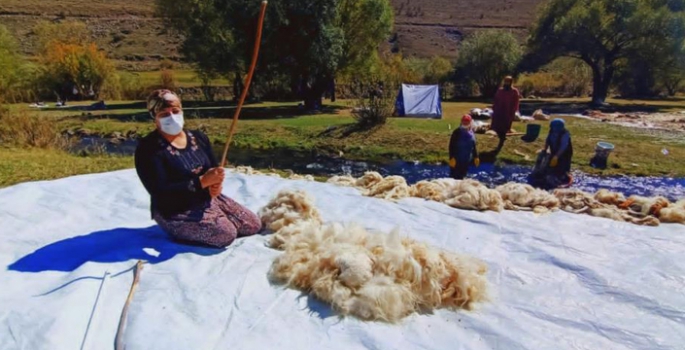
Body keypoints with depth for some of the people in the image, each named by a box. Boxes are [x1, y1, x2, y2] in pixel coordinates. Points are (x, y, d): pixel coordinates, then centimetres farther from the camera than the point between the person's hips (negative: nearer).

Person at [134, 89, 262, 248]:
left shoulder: (198, 137, 5)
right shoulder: (148, 148, -15)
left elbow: (214, 169, 8)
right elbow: (160, 192, -22)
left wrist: (216, 184, -18)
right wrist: (202, 181, -30)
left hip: (208, 199, 7)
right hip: (175, 212, -7)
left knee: (254, 225, 2)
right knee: (226, 234, -25)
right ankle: (182, 232, 2)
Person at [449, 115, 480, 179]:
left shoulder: (472, 133, 7)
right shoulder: (457, 132, -11)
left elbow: (473, 147, 17)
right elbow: (451, 146, -14)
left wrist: (475, 157, 16)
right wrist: (452, 158, -20)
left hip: (467, 160, 6)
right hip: (457, 159, -6)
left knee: (462, 177, 14)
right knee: (454, 177, -7)